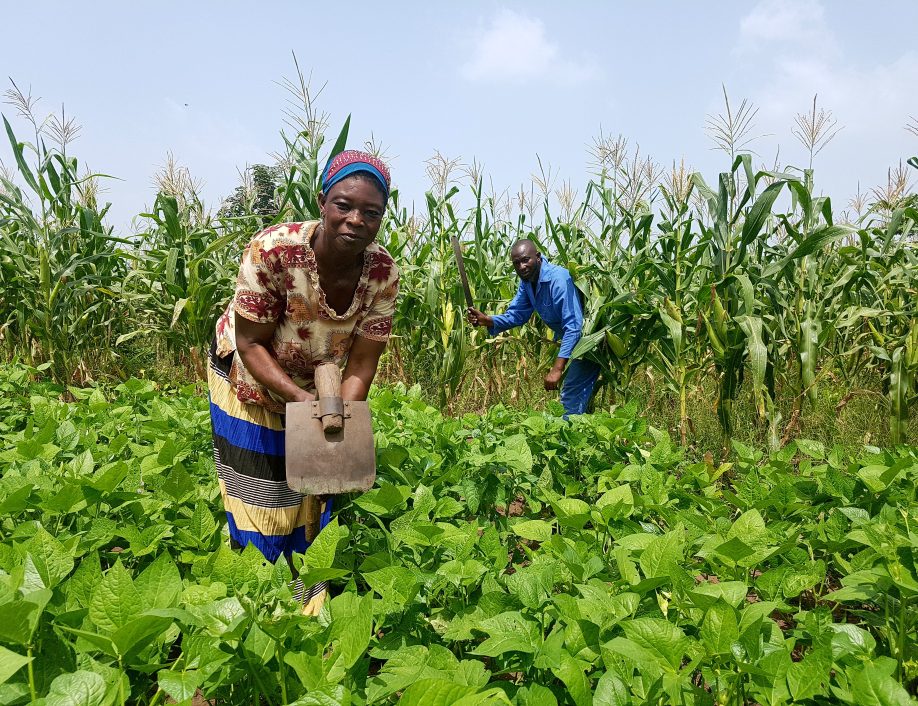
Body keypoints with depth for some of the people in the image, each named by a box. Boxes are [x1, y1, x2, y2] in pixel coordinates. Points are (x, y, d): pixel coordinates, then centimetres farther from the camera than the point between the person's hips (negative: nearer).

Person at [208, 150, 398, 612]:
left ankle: (313, 602, 33)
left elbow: (362, 362, -18)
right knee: (258, 501, 6)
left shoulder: (383, 272, -24)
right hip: (250, 379, -2)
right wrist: (302, 400, -35)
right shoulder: (273, 250, -34)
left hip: (320, 381, 3)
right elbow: (251, 344, -25)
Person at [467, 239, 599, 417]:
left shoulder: (558, 279, -29)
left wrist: (557, 368, -40)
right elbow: (516, 315, 2)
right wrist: (487, 321, -17)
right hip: (570, 340, 9)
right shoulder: (527, 281, -1)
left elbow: (573, 326, -34)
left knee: (572, 396, -11)